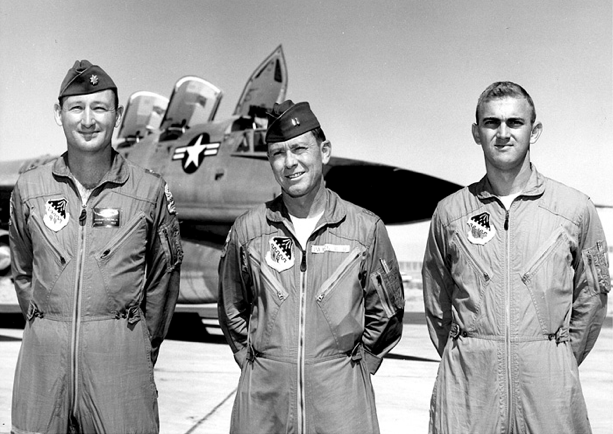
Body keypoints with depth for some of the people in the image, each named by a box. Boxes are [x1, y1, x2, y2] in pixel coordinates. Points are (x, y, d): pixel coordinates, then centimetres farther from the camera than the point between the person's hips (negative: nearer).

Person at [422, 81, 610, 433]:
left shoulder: (576, 209, 2)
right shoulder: (449, 213, 4)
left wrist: (560, 362, 8)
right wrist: (463, 358, 9)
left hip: (547, 382, 0)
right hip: (467, 382, 1)